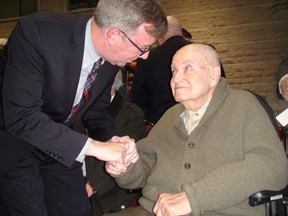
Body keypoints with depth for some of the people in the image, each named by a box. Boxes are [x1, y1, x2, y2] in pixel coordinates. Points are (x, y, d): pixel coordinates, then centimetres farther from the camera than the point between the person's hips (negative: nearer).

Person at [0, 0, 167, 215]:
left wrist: (112, 140, -16)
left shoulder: (111, 54, -11)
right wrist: (94, 146, -34)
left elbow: (97, 110, 4)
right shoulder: (35, 32, -30)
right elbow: (21, 117, -33)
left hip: (58, 139, 5)